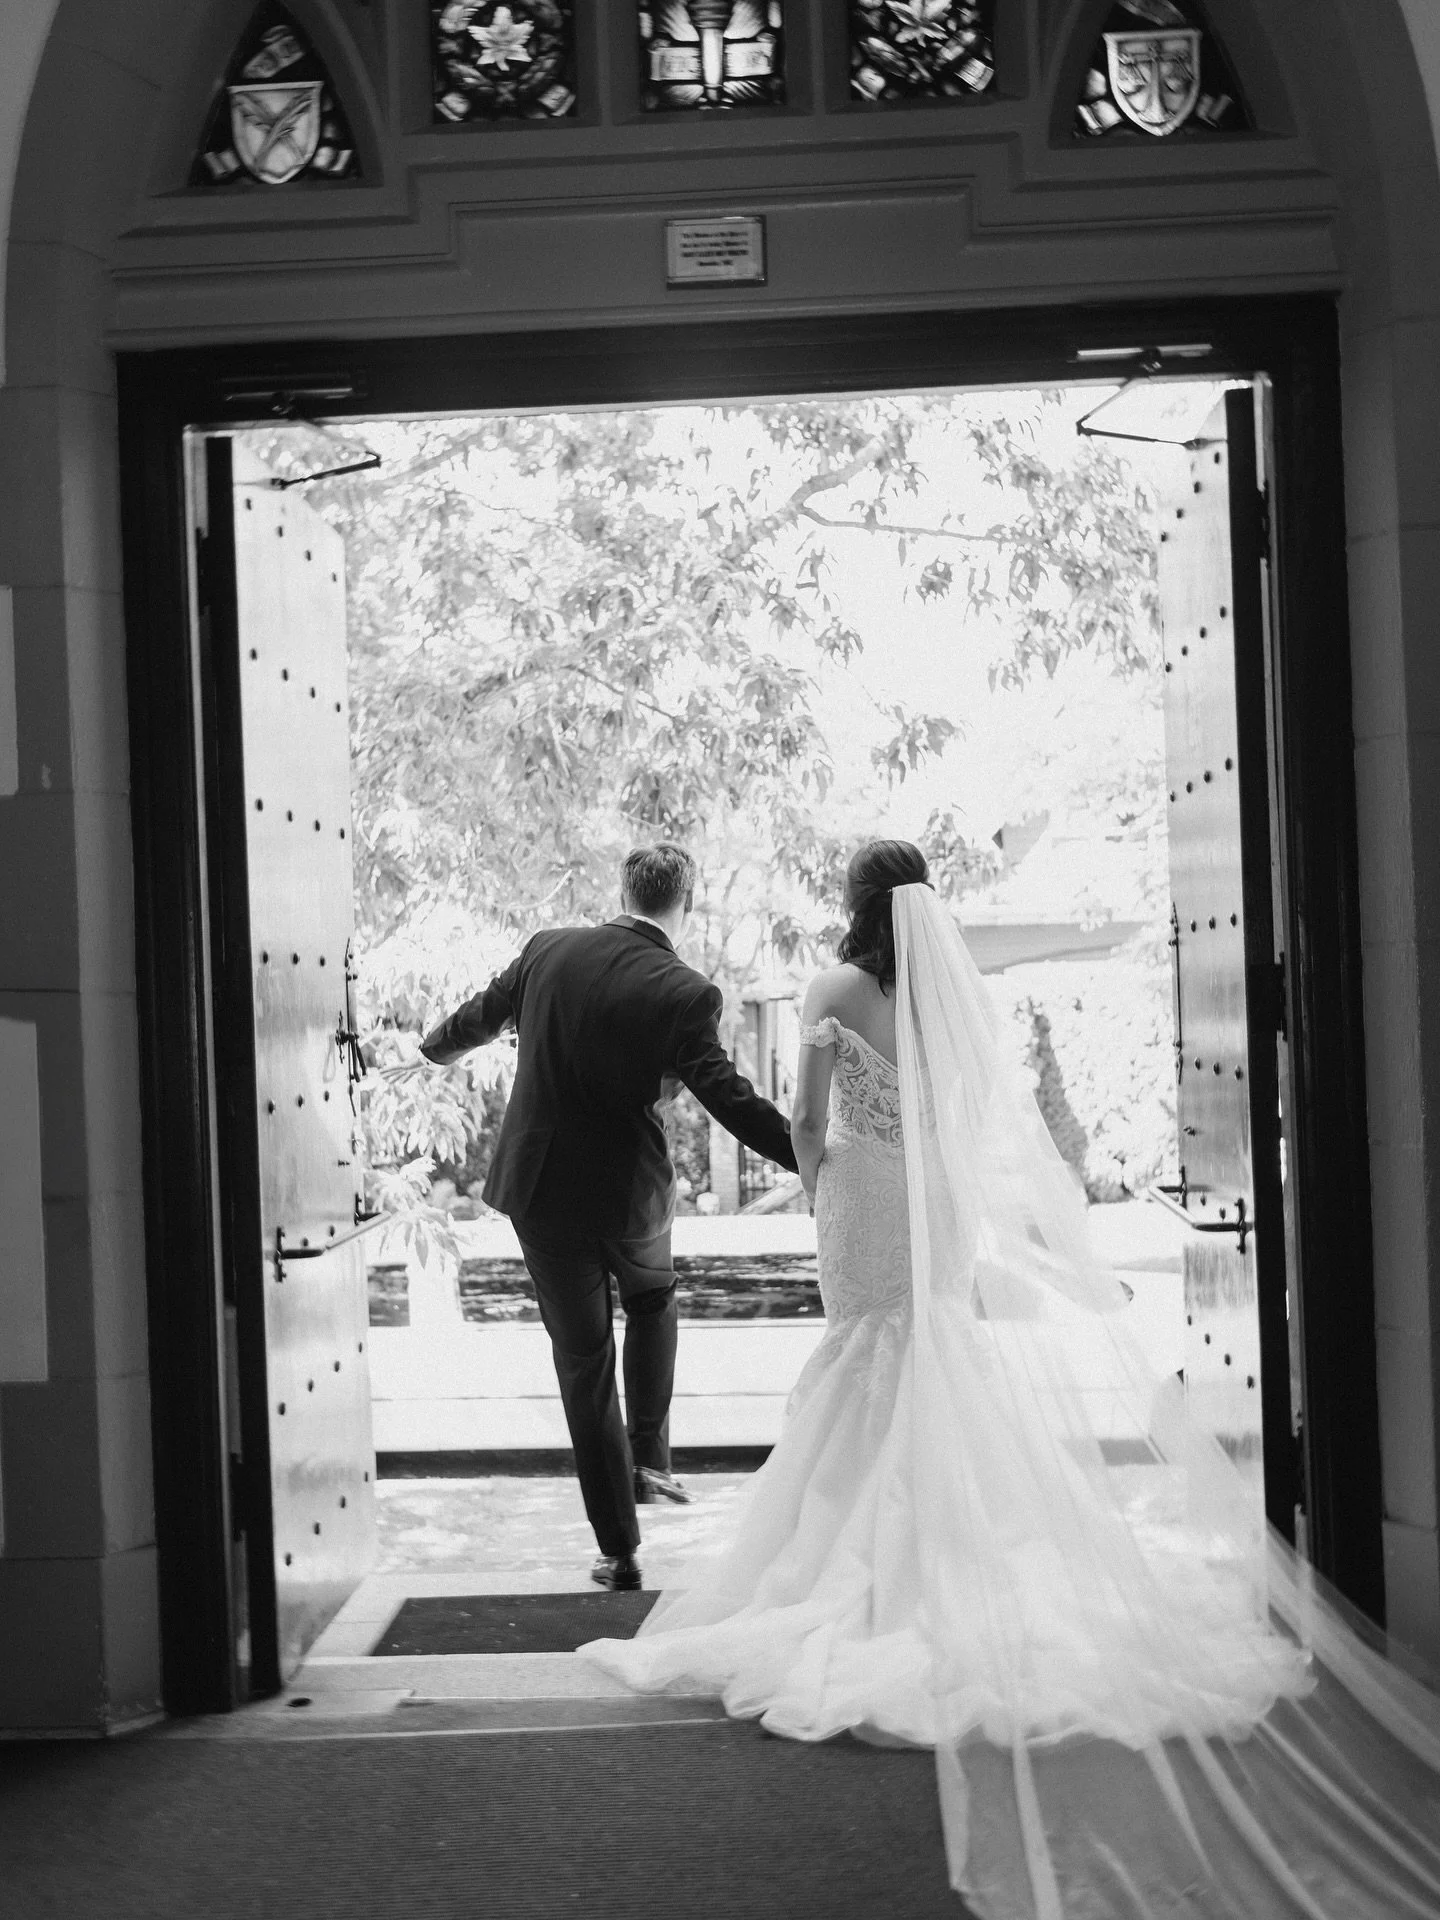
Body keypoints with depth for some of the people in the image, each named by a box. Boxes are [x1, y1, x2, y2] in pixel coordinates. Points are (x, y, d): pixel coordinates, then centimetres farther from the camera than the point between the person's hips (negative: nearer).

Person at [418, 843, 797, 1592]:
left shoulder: (548, 950, -3)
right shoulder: (685, 994, -14)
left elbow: (482, 1014, 12)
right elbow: (730, 1099, -18)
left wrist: (436, 1047, 34)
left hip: (539, 1187, 2)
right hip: (630, 1190, -2)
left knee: (583, 1364, 10)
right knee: (651, 1296, 32)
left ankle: (619, 1550, 14)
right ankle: (649, 1456, 25)